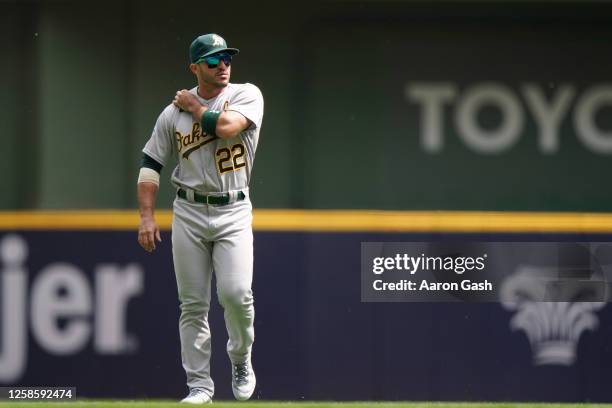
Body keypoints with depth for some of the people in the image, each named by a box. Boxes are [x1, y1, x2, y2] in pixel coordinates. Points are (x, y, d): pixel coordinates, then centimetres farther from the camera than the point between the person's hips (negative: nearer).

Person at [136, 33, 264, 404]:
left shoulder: (247, 95, -2)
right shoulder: (173, 113, 4)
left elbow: (224, 126, -22)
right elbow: (151, 164, 8)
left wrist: (194, 106, -5)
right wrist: (147, 216, -1)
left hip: (233, 211, -2)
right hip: (189, 212, 2)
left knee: (236, 292, -17)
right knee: (193, 303, 1)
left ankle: (241, 360, 9)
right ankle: (199, 384, 7)